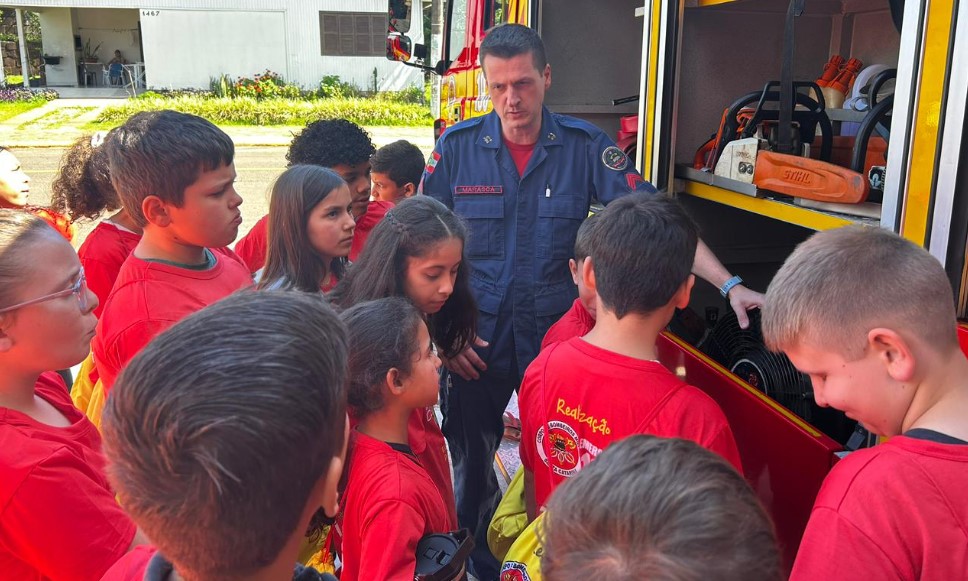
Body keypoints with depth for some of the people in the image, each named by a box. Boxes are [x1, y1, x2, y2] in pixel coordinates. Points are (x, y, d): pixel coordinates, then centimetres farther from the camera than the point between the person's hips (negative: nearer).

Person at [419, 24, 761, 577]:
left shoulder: (585, 146, -5)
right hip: (475, 341, 1)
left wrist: (729, 284, -18)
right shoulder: (458, 147, -5)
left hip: (556, 332, 0)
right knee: (471, 460, 14)